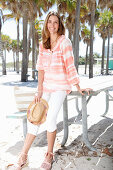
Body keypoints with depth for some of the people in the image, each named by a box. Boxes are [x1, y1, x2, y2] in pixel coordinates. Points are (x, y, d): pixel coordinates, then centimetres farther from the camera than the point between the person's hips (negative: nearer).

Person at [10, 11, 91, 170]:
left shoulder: (64, 42, -7)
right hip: (47, 85, 5)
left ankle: (49, 155, 8)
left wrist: (78, 88, -9)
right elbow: (41, 68, 4)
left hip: (61, 86, -5)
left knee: (50, 119, -17)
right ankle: (23, 156, 14)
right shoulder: (43, 44, 9)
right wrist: (39, 90, -3)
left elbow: (70, 66, -9)